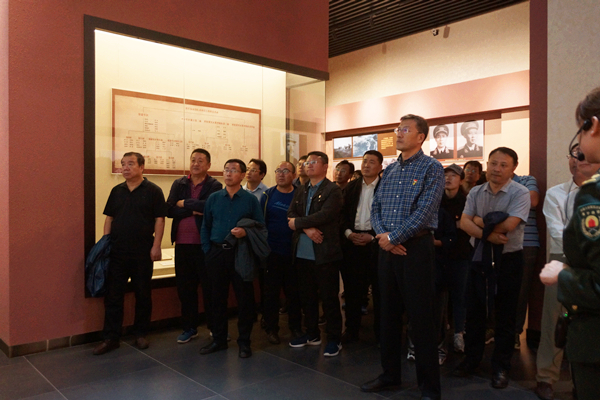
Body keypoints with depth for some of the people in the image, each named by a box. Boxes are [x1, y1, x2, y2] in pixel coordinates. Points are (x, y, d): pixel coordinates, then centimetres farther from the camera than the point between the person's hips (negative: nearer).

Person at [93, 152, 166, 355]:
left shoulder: (153, 191, -3)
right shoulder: (116, 191, 10)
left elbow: (159, 220, -6)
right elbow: (109, 218, 13)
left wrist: (156, 246, -12)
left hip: (143, 253, -3)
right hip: (117, 252, 4)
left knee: (143, 295, 7)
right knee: (113, 295, 6)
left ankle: (140, 334, 22)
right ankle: (111, 338, 15)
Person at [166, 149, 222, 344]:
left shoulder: (214, 186, -2)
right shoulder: (179, 184, 9)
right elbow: (169, 209, -3)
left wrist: (184, 203, -8)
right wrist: (193, 210, -14)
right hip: (182, 244, 4)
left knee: (209, 287, 5)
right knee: (184, 288, 12)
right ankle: (189, 328, 26)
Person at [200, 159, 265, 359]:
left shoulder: (250, 199, 1)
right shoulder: (213, 198, 8)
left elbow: (260, 226, 1)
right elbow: (205, 227, 12)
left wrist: (246, 232, -17)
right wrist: (207, 251, 4)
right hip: (216, 253, 3)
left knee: (244, 298, 2)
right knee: (218, 298, 11)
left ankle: (244, 342, 16)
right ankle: (219, 339, 26)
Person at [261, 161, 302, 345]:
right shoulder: (268, 195, 2)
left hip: (293, 253, 0)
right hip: (272, 252, 0)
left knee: (294, 292, 10)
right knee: (271, 291, 8)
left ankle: (295, 326, 25)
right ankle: (271, 328, 21)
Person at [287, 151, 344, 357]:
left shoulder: (333, 190, -6)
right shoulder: (301, 191, 15)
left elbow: (324, 215, -20)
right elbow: (291, 215, 4)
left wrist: (298, 223, -9)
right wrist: (307, 229, -14)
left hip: (325, 253, -6)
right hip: (302, 252, 7)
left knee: (329, 297, 2)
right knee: (307, 295, 16)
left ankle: (334, 339, 16)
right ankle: (312, 333, 31)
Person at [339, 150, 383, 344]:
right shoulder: (351, 187, 11)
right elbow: (343, 213, 8)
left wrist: (372, 236, -14)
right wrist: (348, 233, -7)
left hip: (375, 242, -3)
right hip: (352, 241, 3)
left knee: (379, 289, 5)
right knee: (352, 288, 7)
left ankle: (380, 330, 19)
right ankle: (351, 329, 19)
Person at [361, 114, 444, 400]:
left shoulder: (431, 168, -6)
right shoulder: (389, 170, 14)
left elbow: (424, 212, -16)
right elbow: (375, 208, 10)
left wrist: (393, 237, -13)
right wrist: (382, 235, -9)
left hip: (416, 248, -6)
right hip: (387, 248, 7)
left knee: (421, 317, 1)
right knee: (388, 313, 14)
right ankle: (390, 374, 29)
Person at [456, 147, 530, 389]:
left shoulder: (520, 194, -10)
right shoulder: (475, 193, 4)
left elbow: (507, 225, -23)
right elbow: (464, 223, -6)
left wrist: (480, 220, -9)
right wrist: (489, 235, -21)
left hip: (508, 260, -4)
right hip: (480, 258, 4)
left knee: (505, 316, 7)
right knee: (474, 312, 12)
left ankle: (500, 367, 22)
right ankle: (471, 359, 28)